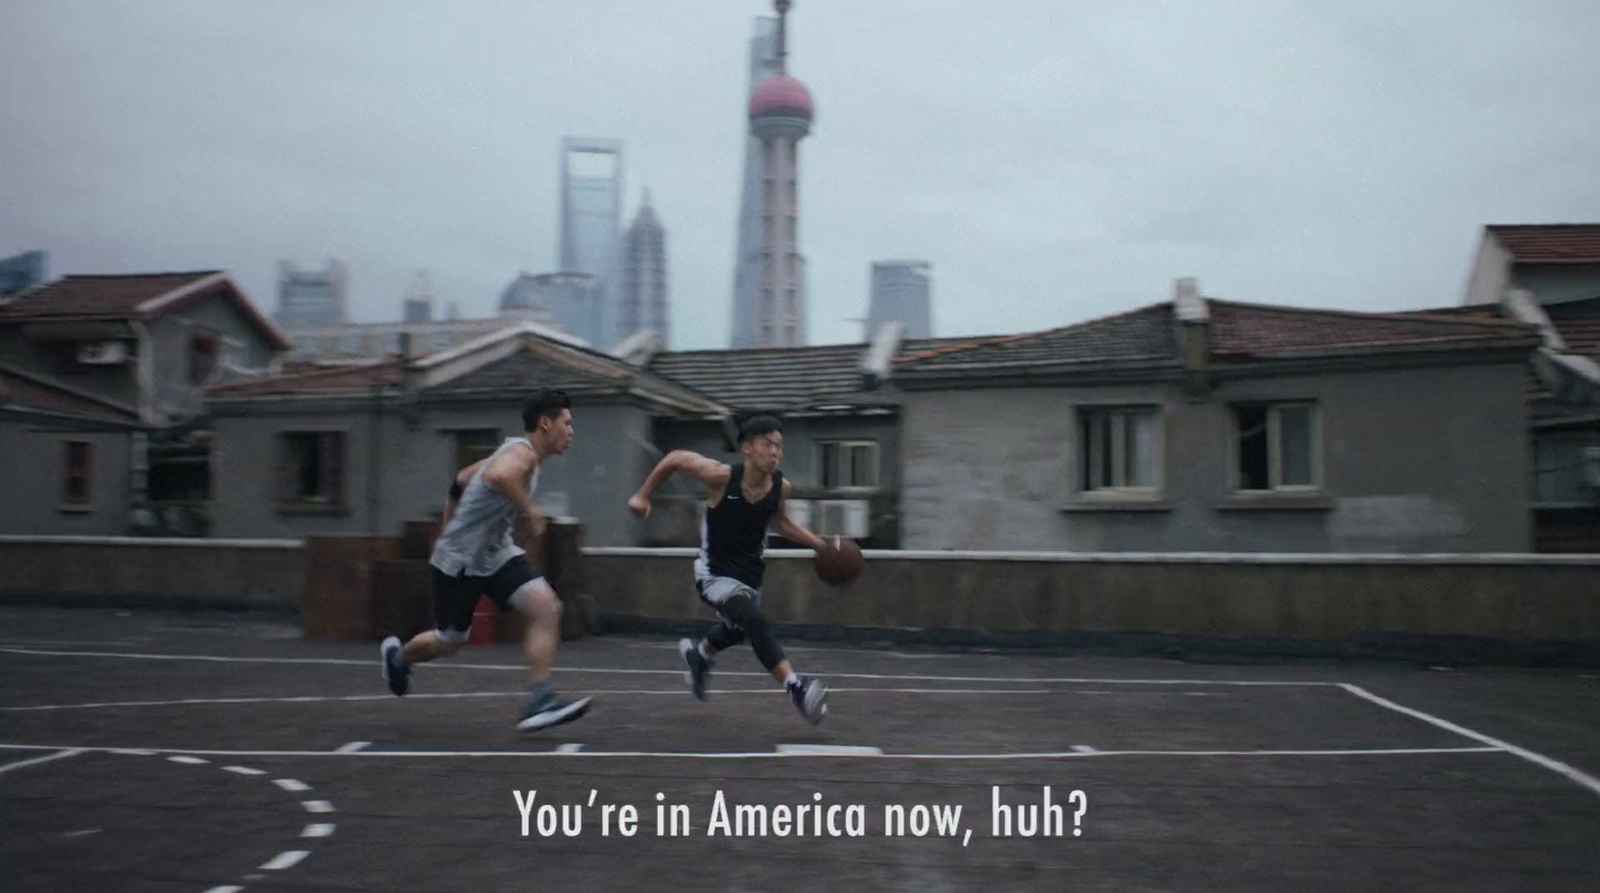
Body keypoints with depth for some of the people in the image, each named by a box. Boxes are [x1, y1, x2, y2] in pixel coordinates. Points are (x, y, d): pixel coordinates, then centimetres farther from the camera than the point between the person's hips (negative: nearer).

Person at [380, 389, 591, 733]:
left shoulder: (516, 454, 10)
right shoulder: (522, 451, -20)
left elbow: (462, 479, 22)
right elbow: (498, 476, -46)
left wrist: (450, 528, 28)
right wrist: (528, 512, -32)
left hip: (496, 553, 8)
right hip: (459, 561, -8)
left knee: (547, 608, -14)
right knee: (449, 641, 10)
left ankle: (539, 703, -16)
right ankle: (398, 656, 43)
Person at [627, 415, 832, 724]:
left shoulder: (781, 487, -12)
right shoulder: (722, 477, -24)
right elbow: (675, 458, -9)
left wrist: (820, 544, 2)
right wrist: (643, 495, -5)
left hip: (750, 574, 6)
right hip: (716, 574, -6)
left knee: (738, 629, 31)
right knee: (755, 622, -32)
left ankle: (699, 652, 62)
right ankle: (795, 686, -34)